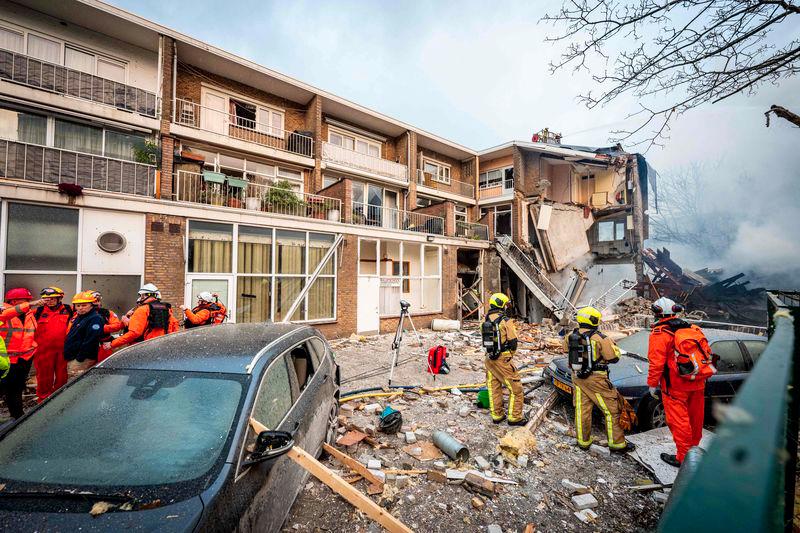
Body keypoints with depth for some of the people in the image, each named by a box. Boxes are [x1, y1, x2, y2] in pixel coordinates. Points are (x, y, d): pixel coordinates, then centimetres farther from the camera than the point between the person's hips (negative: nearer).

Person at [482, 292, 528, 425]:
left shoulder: (486, 321, 4)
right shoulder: (506, 321, -14)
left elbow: (486, 339, 8)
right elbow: (513, 341, -11)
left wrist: (491, 352, 14)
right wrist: (511, 354, 6)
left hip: (489, 358, 7)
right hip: (502, 359, -7)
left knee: (494, 388, 16)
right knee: (515, 388, 9)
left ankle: (497, 415, 26)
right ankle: (515, 417, 16)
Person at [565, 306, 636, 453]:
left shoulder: (570, 337, -4)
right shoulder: (600, 339, -18)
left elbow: (566, 349, 13)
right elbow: (614, 357, -9)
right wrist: (611, 343, 6)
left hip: (577, 378, 5)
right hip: (596, 380, -5)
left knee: (582, 410, 14)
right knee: (611, 411, 13)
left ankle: (583, 441, 26)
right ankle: (617, 444, 24)